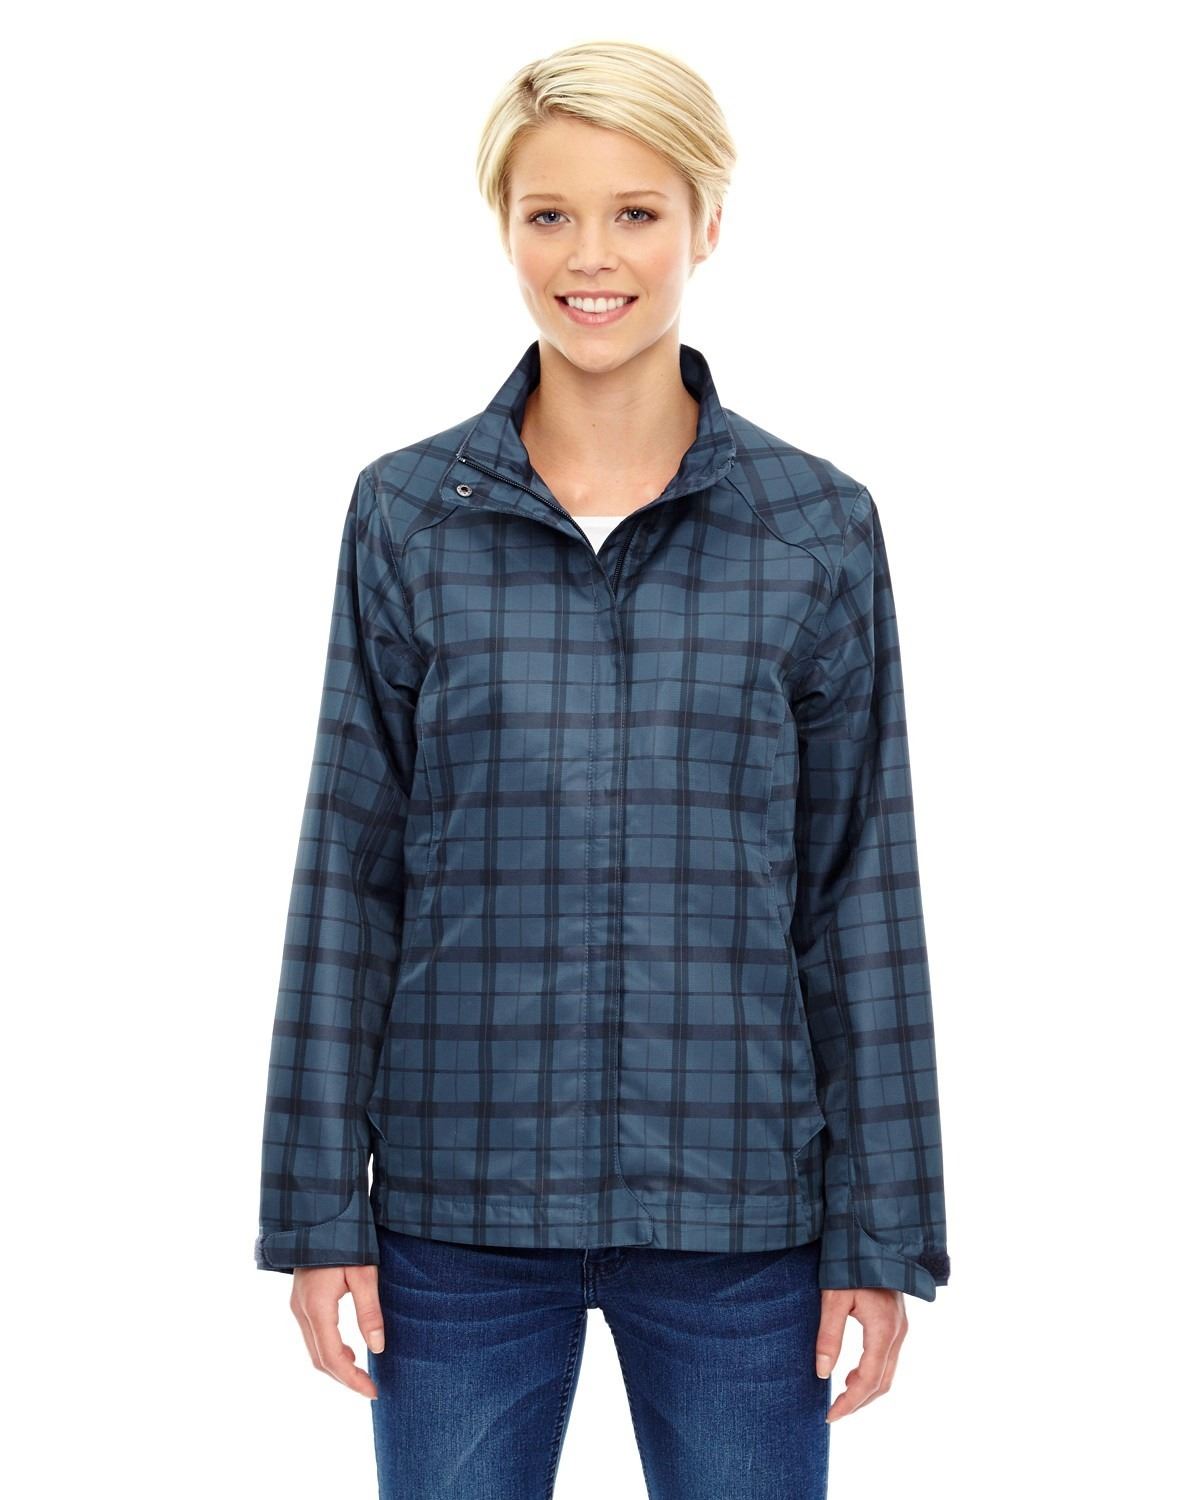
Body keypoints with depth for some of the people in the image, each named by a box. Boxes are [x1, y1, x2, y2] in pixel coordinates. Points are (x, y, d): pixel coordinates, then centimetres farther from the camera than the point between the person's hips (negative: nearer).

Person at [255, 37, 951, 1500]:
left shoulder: (819, 527, -1)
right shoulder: (405, 513, 0)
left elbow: (862, 890, 1)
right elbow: (348, 869, 1)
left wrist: (883, 1228, 0)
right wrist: (318, 1206, 0)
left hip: (737, 1210, 0)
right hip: (460, 1199, 0)